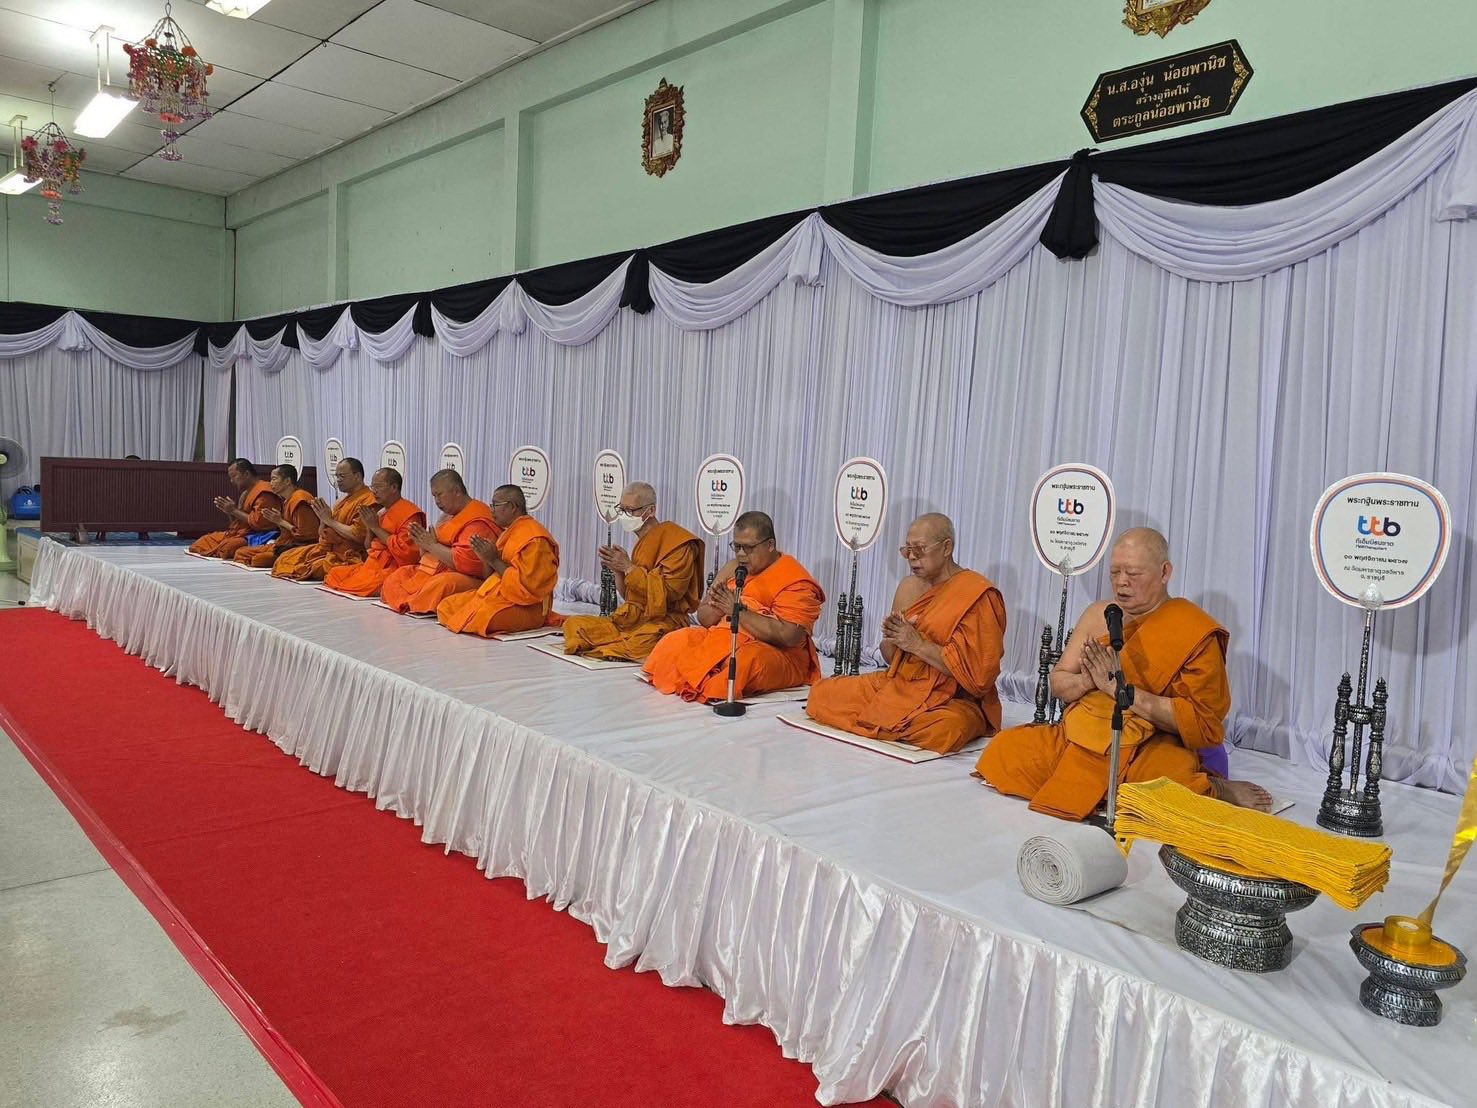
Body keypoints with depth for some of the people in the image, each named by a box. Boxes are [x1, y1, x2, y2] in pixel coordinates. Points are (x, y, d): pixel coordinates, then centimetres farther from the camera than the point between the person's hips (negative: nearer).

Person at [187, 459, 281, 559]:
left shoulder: (263, 492, -14)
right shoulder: (245, 492, 17)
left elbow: (257, 523, -23)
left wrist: (234, 511, -13)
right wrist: (228, 511, 4)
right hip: (236, 533, 10)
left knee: (226, 547, -33)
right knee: (202, 542, 7)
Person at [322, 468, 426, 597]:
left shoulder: (409, 513, -11)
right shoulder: (379, 512, 15)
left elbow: (404, 551, -21)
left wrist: (376, 527, -15)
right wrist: (369, 527, 2)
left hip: (392, 570, -9)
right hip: (372, 566, 9)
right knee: (333, 574, 1)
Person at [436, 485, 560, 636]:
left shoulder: (534, 538, -16)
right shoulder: (508, 532, 15)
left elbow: (526, 583, -24)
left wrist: (494, 560, -18)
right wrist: (486, 559, -3)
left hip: (525, 606, -9)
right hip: (498, 595, 9)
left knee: (476, 618, -33)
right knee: (445, 607, 3)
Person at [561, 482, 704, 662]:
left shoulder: (677, 541, -8)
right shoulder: (643, 541, 16)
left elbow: (669, 591, -18)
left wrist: (628, 567, -13)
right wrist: (617, 570, 1)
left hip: (664, 620, -8)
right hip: (632, 618, 8)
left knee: (641, 642, -41)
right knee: (573, 623, -4)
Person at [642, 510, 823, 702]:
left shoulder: (795, 581, -9)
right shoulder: (732, 569, 13)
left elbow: (788, 636, -22)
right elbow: (703, 618, 13)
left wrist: (739, 610, -20)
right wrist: (718, 605, -12)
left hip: (779, 655, -6)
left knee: (747, 660, -38)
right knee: (675, 642, -15)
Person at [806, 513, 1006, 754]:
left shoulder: (978, 595, -11)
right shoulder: (908, 586, 9)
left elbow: (978, 671, -18)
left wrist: (917, 643, -19)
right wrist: (892, 636, -7)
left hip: (954, 700, -5)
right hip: (899, 686, 5)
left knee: (940, 730, -40)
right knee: (822, 692, -10)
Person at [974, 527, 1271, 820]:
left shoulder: (1196, 633, -5)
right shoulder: (1098, 614, 10)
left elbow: (1199, 719, -12)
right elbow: (1058, 684, 12)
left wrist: (1120, 686, -18)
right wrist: (1088, 680, -13)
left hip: (1153, 748, -6)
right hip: (1084, 734, 6)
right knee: (1003, 751, -16)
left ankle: (1212, 789, -1)